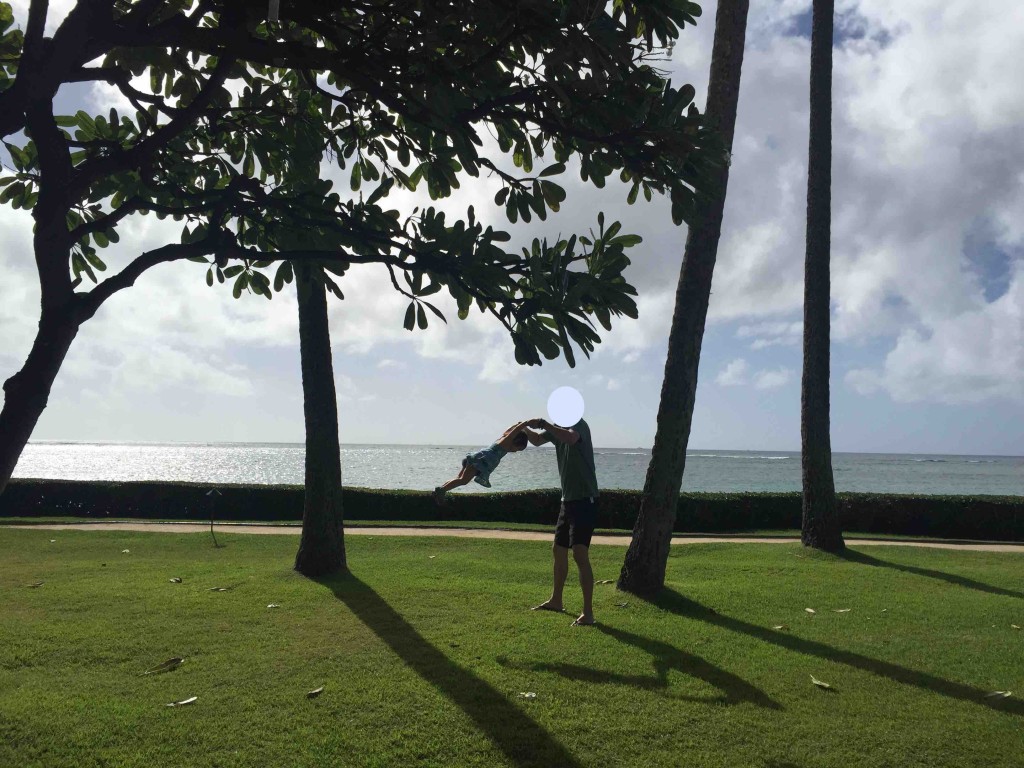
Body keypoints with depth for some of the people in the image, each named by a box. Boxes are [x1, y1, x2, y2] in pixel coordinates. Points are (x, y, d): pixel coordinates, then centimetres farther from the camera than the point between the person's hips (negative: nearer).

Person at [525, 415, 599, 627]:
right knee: (559, 550, 19)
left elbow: (571, 438, -38)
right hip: (568, 500, 9)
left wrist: (542, 424, -35)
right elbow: (537, 441, 22)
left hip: (585, 500, -9)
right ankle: (556, 600, 36)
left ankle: (588, 613, -16)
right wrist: (525, 429, 2)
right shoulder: (558, 427, 10)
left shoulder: (579, 424, -15)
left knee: (580, 553, -18)